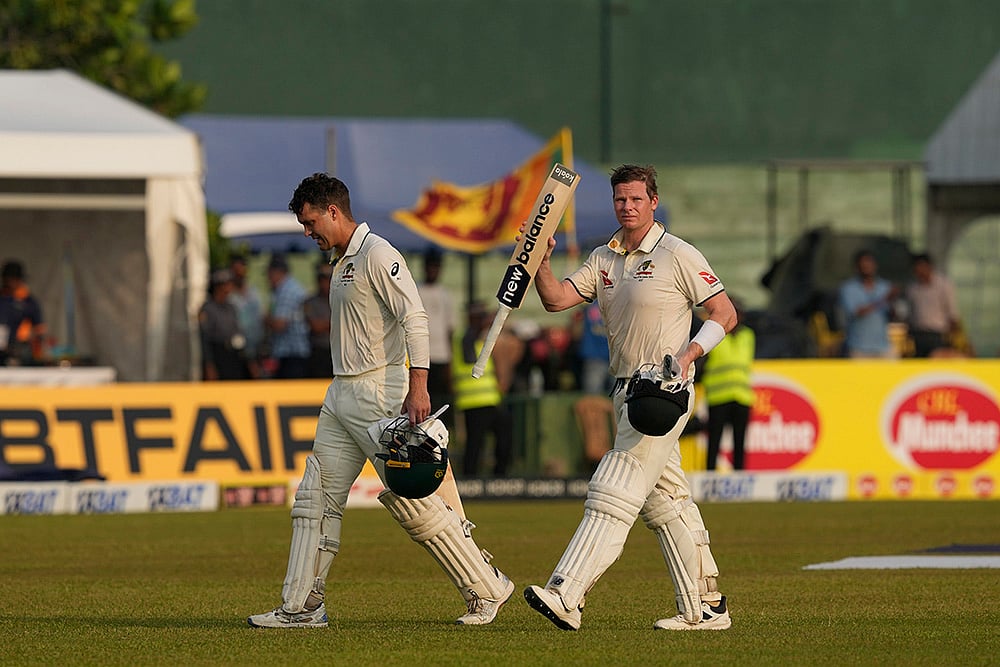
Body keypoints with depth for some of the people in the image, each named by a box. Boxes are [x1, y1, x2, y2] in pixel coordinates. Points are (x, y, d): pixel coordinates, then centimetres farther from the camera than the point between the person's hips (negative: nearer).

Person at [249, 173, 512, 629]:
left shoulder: (376, 253, -11)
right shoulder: (342, 262, 18)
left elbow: (414, 318, -20)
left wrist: (417, 388, -28)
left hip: (380, 394, -10)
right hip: (341, 395, 10)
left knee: (411, 498, -9)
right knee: (316, 497, 5)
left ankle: (486, 589, -1)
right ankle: (302, 606, 7)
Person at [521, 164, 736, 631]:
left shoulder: (678, 255, -6)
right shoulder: (604, 259, 15)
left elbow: (725, 314, -7)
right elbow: (556, 299, 6)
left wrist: (688, 354, -20)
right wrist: (541, 260, -12)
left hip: (665, 392, -8)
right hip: (628, 394, 8)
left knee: (614, 493, -15)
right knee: (665, 503, 10)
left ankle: (566, 597, -24)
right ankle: (705, 608, 16)